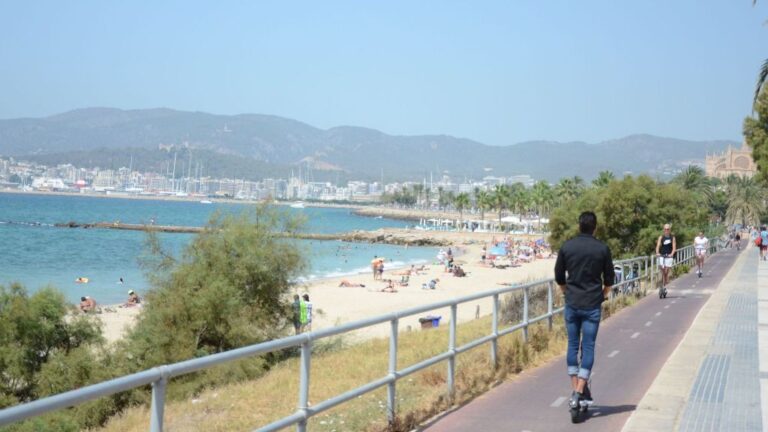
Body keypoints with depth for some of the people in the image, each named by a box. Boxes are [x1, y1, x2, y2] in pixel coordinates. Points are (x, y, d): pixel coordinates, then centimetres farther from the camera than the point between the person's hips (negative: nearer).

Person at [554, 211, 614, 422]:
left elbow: (559, 276, 6)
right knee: (588, 348, 0)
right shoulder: (602, 248, -4)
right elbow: (609, 279, 3)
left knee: (573, 346, 12)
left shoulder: (567, 247, -1)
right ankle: (579, 394, -8)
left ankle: (576, 391, 13)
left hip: (572, 303, 2)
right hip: (592, 305, -2)